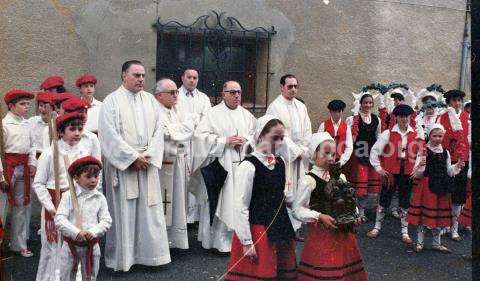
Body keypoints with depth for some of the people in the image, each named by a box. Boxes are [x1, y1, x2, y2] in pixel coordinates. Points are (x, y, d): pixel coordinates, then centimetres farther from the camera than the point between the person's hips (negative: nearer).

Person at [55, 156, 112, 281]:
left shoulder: (100, 198, -3)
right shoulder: (68, 196, -9)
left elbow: (106, 220, -5)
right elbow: (59, 219, -16)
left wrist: (93, 232, -22)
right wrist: (76, 232, -26)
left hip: (92, 245, 2)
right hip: (71, 244, -1)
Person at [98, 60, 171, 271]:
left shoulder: (150, 100, 11)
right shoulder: (112, 101, -2)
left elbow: (158, 131, 7)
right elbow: (110, 135, -10)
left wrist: (148, 156, -7)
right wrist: (133, 157, -13)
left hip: (147, 164, 4)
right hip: (122, 165, -4)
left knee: (149, 210, 5)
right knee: (122, 211, 1)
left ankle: (150, 253, 16)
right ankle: (121, 258, 12)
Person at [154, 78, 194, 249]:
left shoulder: (178, 111, 16)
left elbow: (189, 129, 2)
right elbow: (162, 133, -21)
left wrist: (171, 129, -7)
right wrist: (180, 129, -11)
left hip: (178, 162, 7)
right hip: (162, 162, -7)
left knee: (177, 200, 11)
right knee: (162, 203, -2)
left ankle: (176, 238, 21)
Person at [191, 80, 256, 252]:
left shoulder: (247, 115, 15)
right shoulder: (213, 114, 0)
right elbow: (200, 135, -8)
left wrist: (246, 141, -7)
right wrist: (225, 141, -14)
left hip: (243, 165, 4)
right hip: (220, 165, -4)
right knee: (221, 203, -3)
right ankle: (220, 241, 7)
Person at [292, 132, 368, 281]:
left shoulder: (340, 177, 6)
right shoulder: (309, 180, -11)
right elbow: (297, 209, -10)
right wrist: (320, 216, -19)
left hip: (343, 231, 6)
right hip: (320, 232, -5)